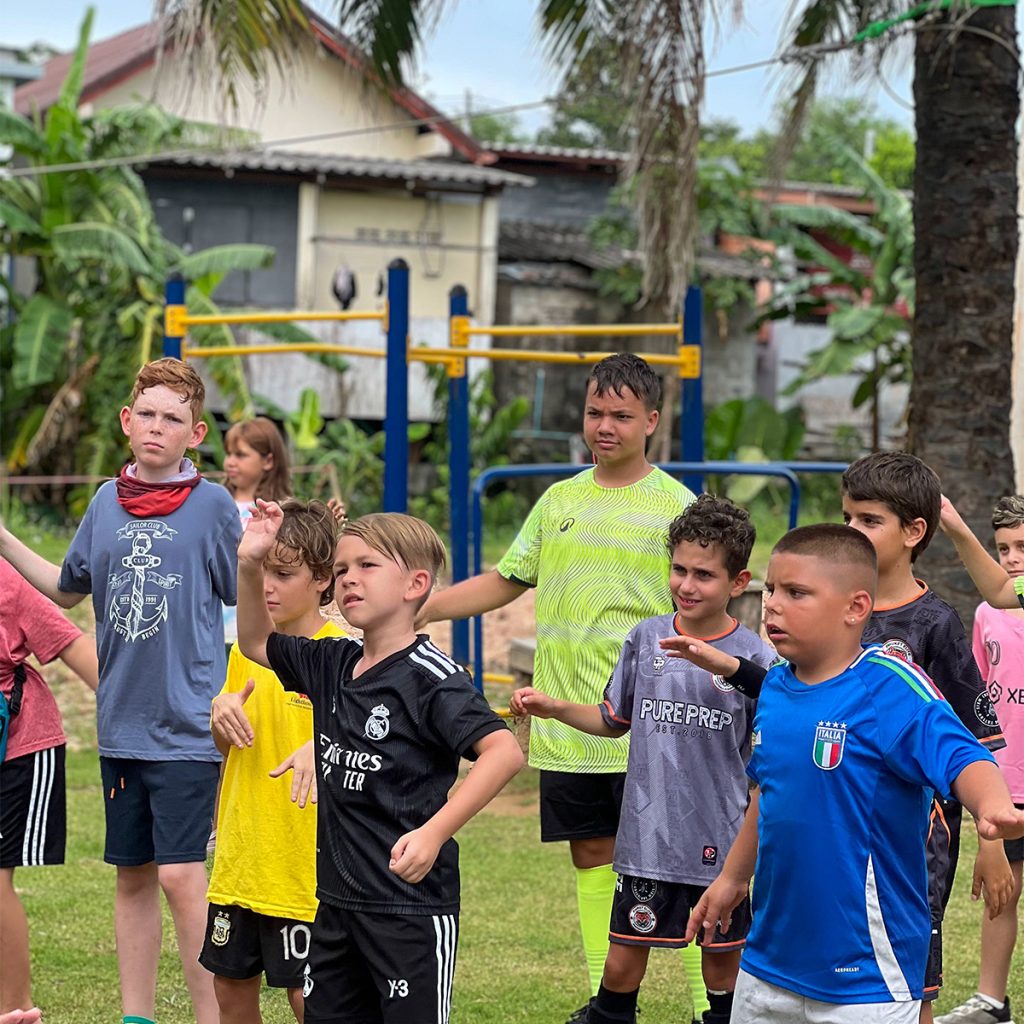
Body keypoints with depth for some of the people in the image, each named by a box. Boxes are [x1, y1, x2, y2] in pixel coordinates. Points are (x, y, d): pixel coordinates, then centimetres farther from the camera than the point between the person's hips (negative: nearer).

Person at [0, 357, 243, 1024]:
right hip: (122, 723, 5)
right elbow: (68, 590, 22)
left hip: (187, 724, -5)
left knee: (181, 875, -11)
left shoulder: (213, 505, -6)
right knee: (133, 876, 12)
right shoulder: (107, 503, 8)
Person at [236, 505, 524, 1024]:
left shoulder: (431, 677, -16)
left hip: (412, 903, -8)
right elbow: (257, 643, 25)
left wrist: (434, 832, -32)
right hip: (337, 898, 8)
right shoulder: (333, 665, 8)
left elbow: (504, 750, -26)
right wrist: (248, 565, 8)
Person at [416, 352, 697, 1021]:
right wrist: (410, 611, 14)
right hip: (565, 722, 5)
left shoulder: (674, 505, -3)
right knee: (592, 854, 10)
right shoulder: (560, 500, 12)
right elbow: (504, 582, 19)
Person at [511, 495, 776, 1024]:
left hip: (722, 842, -2)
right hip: (647, 837, 2)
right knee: (622, 962, 4)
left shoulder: (756, 658, -7)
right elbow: (615, 720, 15)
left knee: (722, 961, 11)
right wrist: (553, 707, 3)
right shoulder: (646, 638, 2)